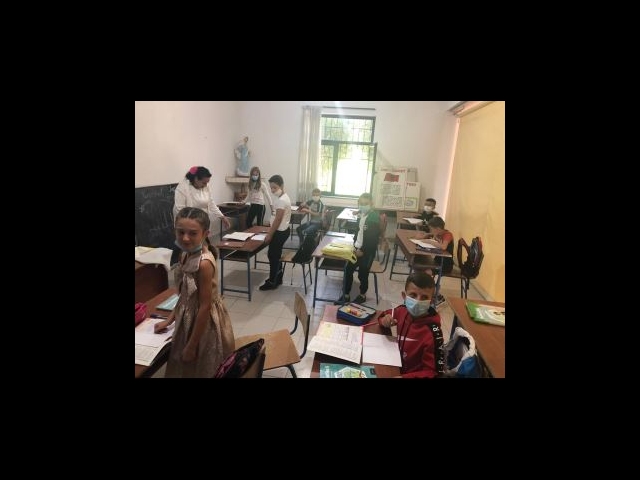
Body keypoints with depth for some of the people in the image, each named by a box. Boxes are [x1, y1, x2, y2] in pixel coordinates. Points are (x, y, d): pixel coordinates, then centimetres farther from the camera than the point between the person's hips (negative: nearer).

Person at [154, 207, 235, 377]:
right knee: (189, 368, 27)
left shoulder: (204, 263, -29)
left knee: (204, 370, 15)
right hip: (190, 317, 8)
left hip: (205, 322, -8)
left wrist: (191, 346, -17)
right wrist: (169, 320, 12)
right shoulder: (186, 255, -3)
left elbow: (205, 307, -24)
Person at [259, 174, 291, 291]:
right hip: (282, 230, 10)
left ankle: (272, 282, 11)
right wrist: (270, 229, 17)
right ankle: (277, 278, 30)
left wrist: (269, 235, -17)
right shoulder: (284, 197, 10)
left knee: (273, 256, 0)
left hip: (280, 232, -10)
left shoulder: (281, 200, -22)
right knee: (276, 255, 18)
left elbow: (277, 220, -23)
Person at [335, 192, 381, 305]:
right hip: (357, 248, 7)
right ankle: (346, 295, 18)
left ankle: (362, 296, 28)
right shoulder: (361, 214, 6)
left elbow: (374, 238, -20)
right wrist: (355, 243, 5)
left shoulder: (374, 217, -18)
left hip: (367, 251, -7)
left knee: (362, 274, 4)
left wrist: (363, 251, -17)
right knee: (348, 269, 5)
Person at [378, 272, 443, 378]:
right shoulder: (403, 311, -13)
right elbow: (386, 314, 8)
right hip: (397, 366, 5)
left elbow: (431, 372, -20)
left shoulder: (432, 334, -29)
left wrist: (404, 377, -32)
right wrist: (385, 320, -13)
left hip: (410, 374, -5)